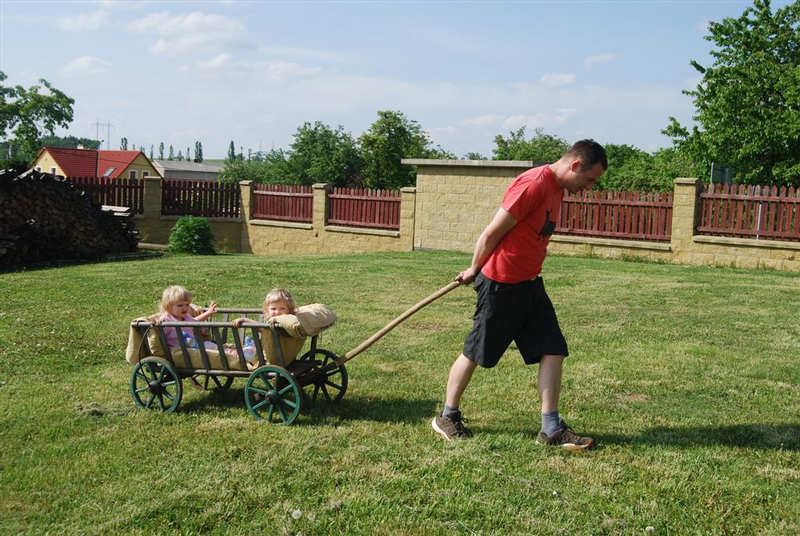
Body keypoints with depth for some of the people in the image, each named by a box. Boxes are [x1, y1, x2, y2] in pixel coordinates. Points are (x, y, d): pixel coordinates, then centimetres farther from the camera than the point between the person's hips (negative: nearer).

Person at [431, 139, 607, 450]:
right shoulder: (533, 184, -21)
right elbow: (492, 233, -17)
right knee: (475, 353, 5)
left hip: (530, 284, 9)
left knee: (553, 351, 2)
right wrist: (475, 270, -2)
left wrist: (478, 270, 18)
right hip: (501, 284, -9)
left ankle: (551, 429, 9)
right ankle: (447, 417, 23)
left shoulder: (557, 188, 10)